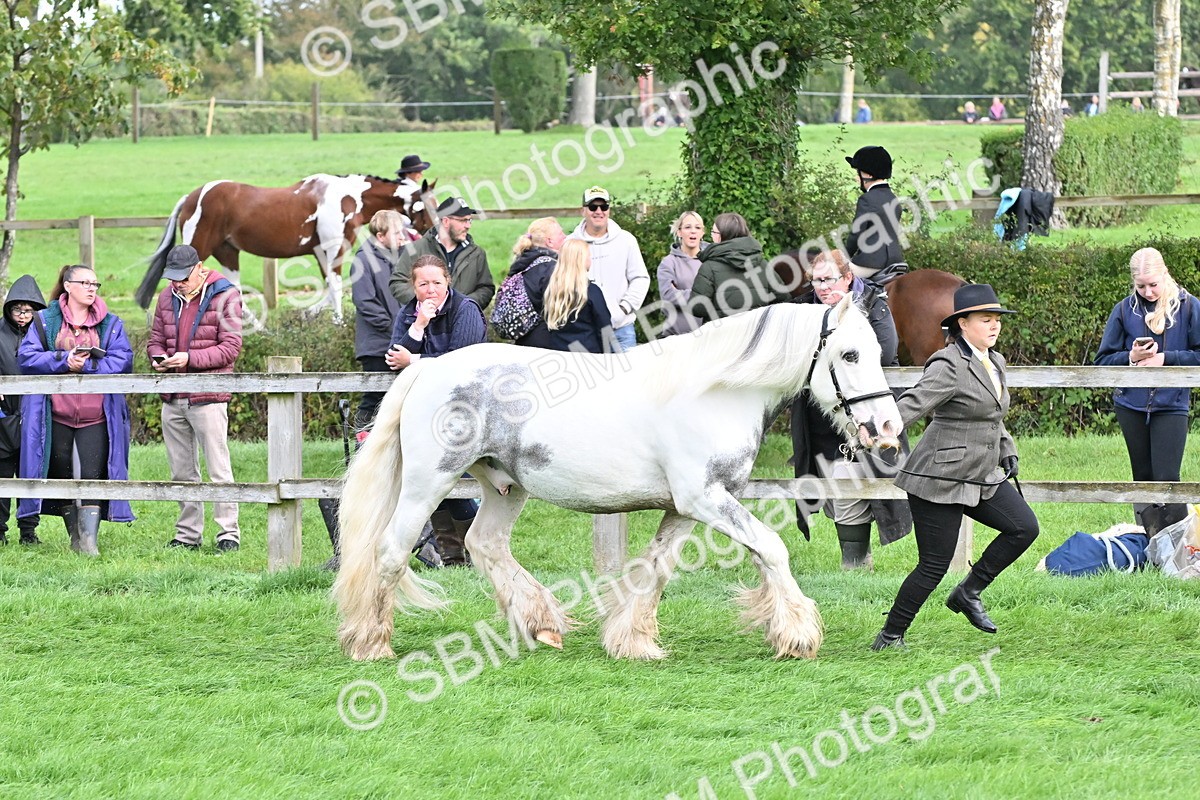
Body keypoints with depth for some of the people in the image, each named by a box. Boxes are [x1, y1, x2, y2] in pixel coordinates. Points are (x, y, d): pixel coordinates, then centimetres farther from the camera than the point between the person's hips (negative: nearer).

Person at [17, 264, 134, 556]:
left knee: (93, 476, -10)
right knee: (60, 475, 8)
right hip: (55, 415, 1)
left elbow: (123, 360, -5)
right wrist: (63, 360, -18)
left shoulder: (110, 324, 7)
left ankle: (89, 539, -9)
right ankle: (74, 534, 22)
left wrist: (87, 365, -17)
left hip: (96, 415, -1)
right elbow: (26, 357, -5)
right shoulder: (45, 321, 5)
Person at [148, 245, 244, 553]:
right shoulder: (167, 297, 13)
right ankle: (188, 535, 14)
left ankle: (229, 533, -2)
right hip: (173, 399, 6)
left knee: (218, 470, -6)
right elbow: (155, 339, 19)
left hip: (208, 397, -6)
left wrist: (189, 358, -19)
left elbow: (230, 347, -9)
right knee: (182, 472, 8)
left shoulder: (225, 296, -4)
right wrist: (158, 358, -5)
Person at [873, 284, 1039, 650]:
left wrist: (1007, 451, 16)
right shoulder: (949, 366, -16)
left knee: (1024, 527, -5)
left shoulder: (995, 362, 12)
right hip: (940, 480, -8)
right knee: (934, 566, -5)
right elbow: (912, 404, -28)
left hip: (983, 477, 8)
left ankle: (968, 593, 10)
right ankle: (889, 638, 10)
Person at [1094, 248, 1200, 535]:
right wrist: (1131, 357, -14)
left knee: (1167, 478, -10)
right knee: (1143, 478, 10)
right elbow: (1103, 361, 4)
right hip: (1132, 404, 3)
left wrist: (1165, 358, -14)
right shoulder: (1125, 310, 3)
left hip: (1171, 404, -3)